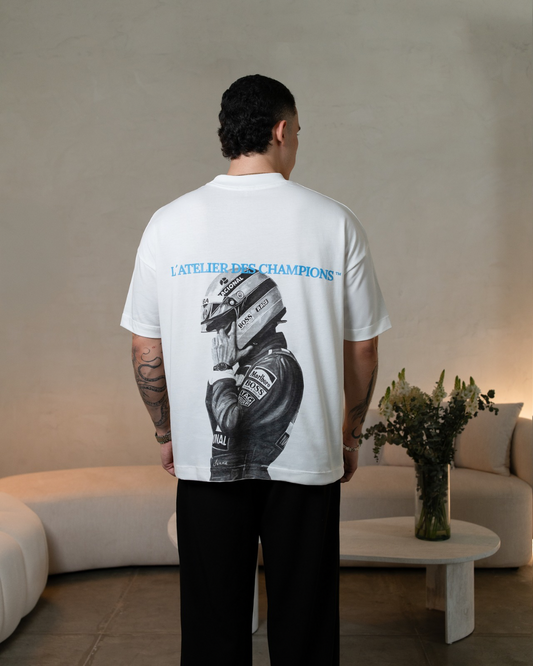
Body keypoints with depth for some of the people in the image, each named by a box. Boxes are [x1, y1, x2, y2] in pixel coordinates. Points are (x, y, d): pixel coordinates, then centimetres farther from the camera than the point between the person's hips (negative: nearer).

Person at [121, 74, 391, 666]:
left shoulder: (169, 223, -3)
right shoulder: (335, 222, -5)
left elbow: (145, 349, 1)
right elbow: (362, 349, 0)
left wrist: (166, 432, 15)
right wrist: (349, 435, 14)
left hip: (205, 456, 1)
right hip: (307, 455, -1)